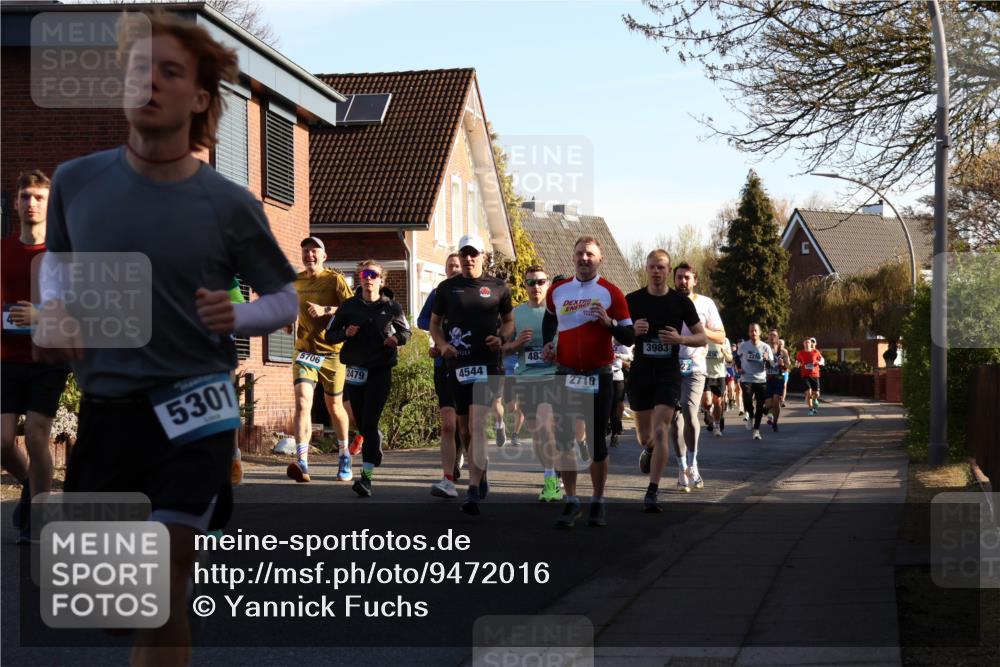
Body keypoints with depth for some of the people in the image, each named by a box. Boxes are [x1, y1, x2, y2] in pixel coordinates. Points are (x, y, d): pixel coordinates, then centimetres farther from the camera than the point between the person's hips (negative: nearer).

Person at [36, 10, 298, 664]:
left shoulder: (230, 205, -8)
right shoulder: (76, 181, -2)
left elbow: (286, 299, 4)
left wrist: (236, 317, -17)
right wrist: (54, 311, -1)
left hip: (192, 412, -3)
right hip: (98, 407, 3)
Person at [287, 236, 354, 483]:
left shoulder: (335, 279, -5)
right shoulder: (296, 281, 7)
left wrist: (325, 310, -26)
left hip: (332, 351, -2)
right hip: (305, 350, 2)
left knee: (334, 406, 11)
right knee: (302, 402, -18)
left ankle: (344, 455, 34)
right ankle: (302, 463, -26)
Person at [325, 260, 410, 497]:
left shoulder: (391, 307, 3)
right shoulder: (348, 306, 7)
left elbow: (406, 331, 17)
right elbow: (330, 335, 11)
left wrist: (397, 338, -6)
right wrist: (345, 333, -10)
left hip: (380, 370, -3)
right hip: (355, 370, 3)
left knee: (369, 423, -13)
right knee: (362, 424, 10)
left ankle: (366, 475, -18)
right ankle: (376, 452, 40)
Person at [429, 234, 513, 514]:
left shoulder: (498, 287, 5)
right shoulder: (447, 287, 9)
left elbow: (509, 320, 15)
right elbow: (434, 322, 16)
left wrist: (501, 338, -5)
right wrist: (442, 345, -3)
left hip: (487, 363, -3)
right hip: (457, 363, 3)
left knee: (477, 425, -16)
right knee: (464, 429, 11)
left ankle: (474, 491, -20)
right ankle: (481, 476, 33)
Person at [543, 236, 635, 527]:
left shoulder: (610, 293, -3)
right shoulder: (557, 291, 6)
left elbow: (629, 337, -3)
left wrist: (608, 322, -20)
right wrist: (548, 343, 12)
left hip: (599, 376, -2)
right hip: (565, 375, 3)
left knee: (596, 440, 3)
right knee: (563, 438, -1)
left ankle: (598, 503, 14)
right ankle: (571, 502, 8)